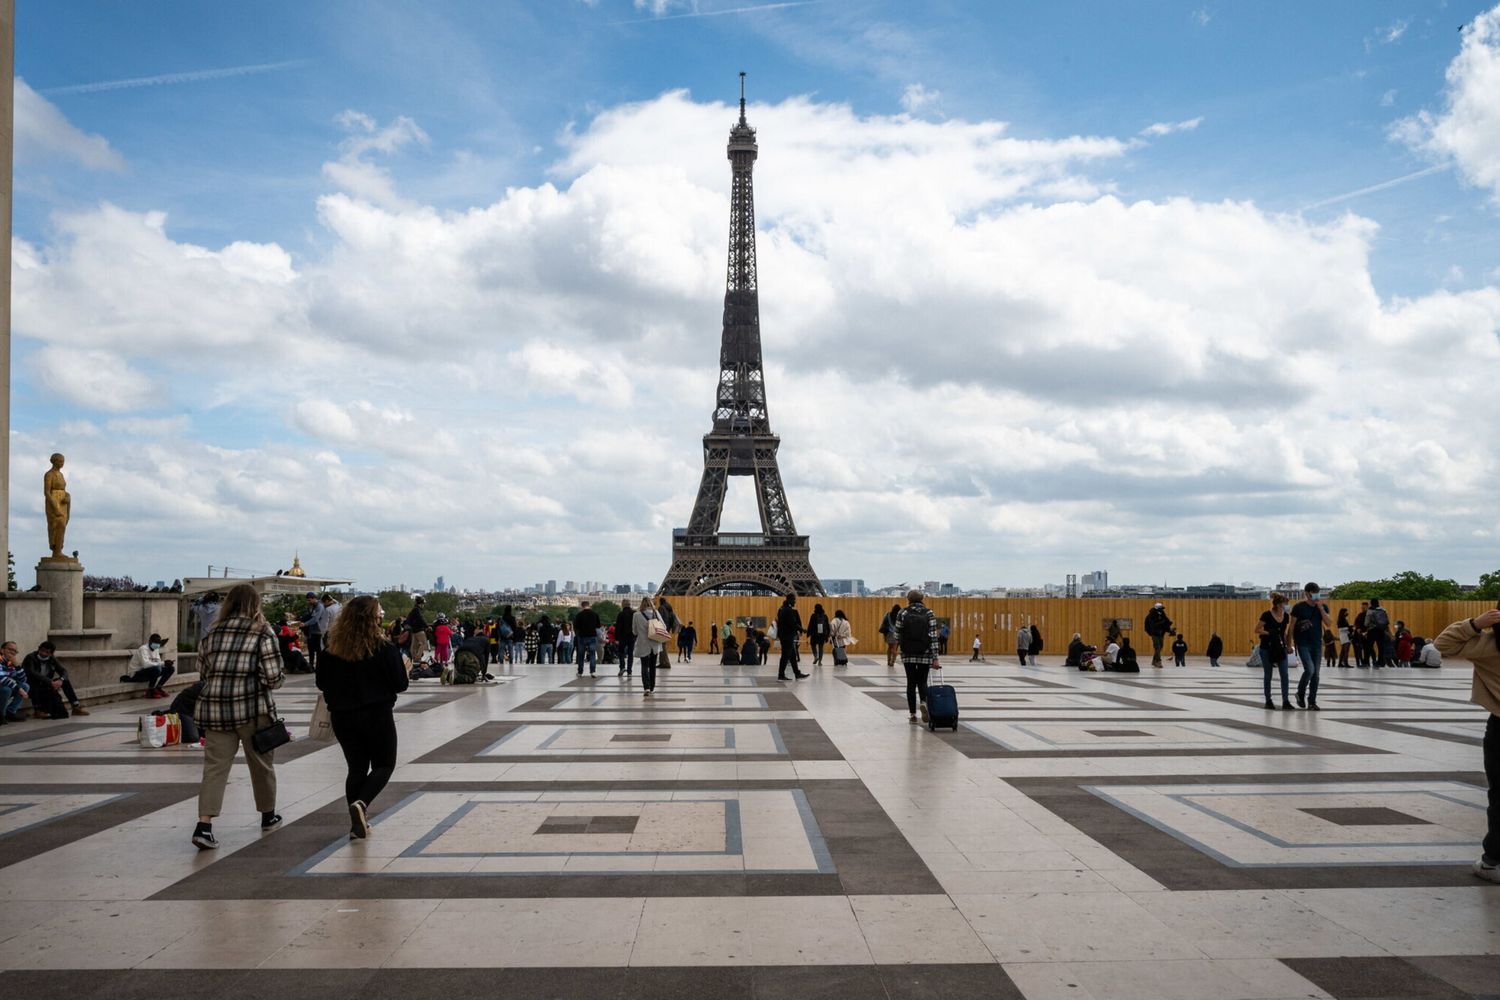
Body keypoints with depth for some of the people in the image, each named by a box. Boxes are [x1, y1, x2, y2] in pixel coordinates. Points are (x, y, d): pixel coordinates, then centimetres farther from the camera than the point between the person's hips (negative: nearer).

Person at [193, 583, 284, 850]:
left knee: (215, 766, 4)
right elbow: (272, 677, -10)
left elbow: (202, 672, 15)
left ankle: (204, 825, -10)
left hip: (214, 708, 3)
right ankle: (268, 816, 31)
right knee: (262, 763, 14)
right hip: (252, 708, -3)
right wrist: (281, 676, 11)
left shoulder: (214, 632, 10)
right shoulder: (262, 632, -4)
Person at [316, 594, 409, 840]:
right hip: (377, 715, -4)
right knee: (384, 765, 11)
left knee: (356, 768, 15)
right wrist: (404, 667, 11)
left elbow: (322, 684, 5)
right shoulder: (383, 648, -13)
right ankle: (361, 803, -14)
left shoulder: (331, 649, -3)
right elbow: (399, 684, -9)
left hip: (342, 717, 4)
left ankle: (358, 824, 12)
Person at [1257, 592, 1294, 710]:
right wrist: (1270, 633, -20)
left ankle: (1285, 701, -7)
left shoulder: (1286, 616, 3)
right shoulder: (1267, 615, -13)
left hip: (1280, 648, 4)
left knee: (1284, 674, -7)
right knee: (1268, 675, 5)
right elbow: (1257, 630, -10)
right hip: (1267, 648, -4)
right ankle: (1268, 701, 18)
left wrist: (1286, 644, 12)